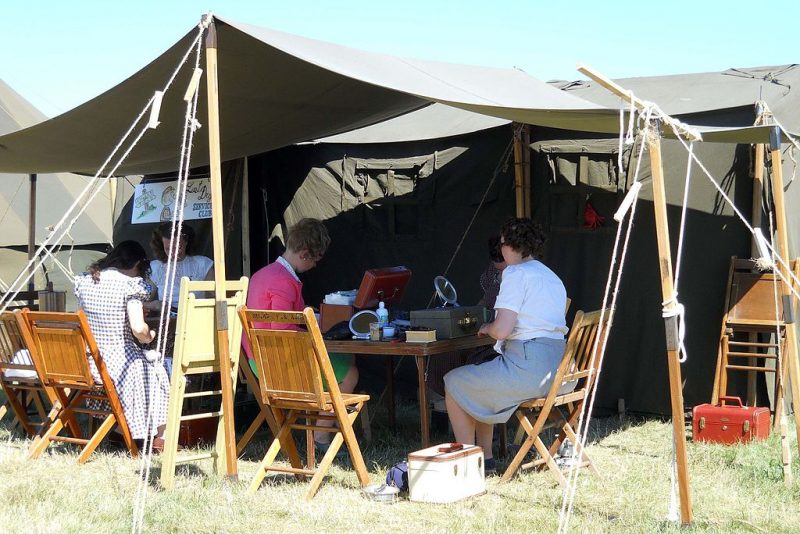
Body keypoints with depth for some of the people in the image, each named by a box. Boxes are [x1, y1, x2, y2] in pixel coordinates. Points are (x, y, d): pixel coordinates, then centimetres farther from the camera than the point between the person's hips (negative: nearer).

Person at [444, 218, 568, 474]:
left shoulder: (516, 273, -10)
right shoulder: (552, 277, 19)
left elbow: (502, 329, -18)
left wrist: (486, 328, 4)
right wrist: (494, 328, 25)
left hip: (528, 367, -10)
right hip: (556, 367, 10)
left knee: (453, 383, 8)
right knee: (479, 384, 30)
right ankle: (485, 457, 28)